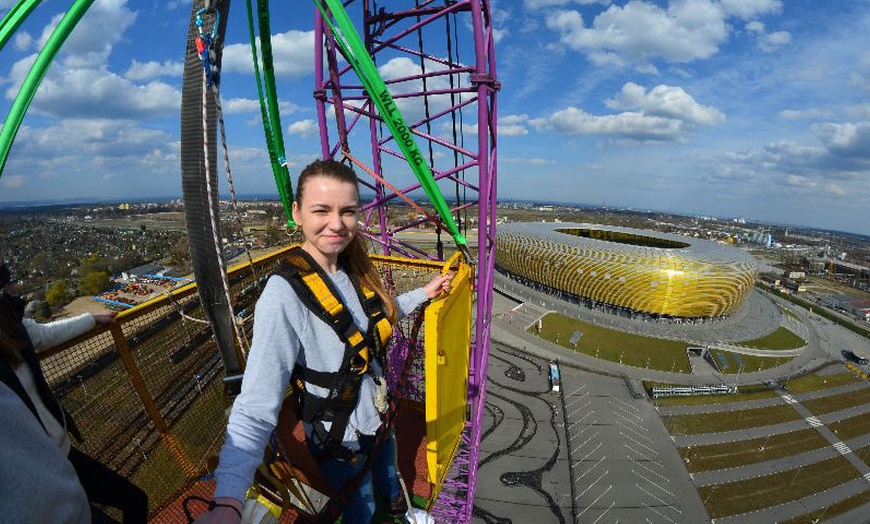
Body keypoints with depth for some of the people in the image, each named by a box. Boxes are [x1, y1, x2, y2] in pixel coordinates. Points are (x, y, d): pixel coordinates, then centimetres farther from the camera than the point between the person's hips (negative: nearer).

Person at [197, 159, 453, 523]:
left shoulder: (352, 268, -10)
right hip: (338, 441, -6)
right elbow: (256, 407, -34)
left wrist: (424, 293, 4)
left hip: (379, 415, 6)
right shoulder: (284, 295, -31)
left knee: (388, 481, 34)